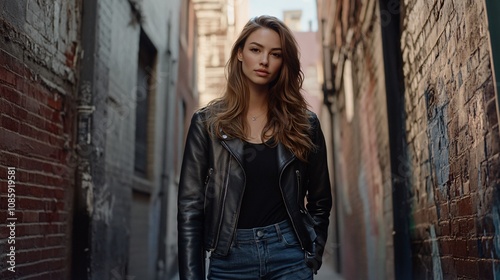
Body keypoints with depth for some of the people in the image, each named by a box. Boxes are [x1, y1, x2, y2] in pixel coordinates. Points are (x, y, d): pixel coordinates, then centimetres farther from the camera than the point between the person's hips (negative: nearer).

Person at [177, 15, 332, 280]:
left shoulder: (304, 124, 2)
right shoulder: (207, 122, -2)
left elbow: (320, 201, 11)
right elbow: (190, 207, -4)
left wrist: (312, 258, 4)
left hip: (288, 254, 1)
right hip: (229, 258, 0)